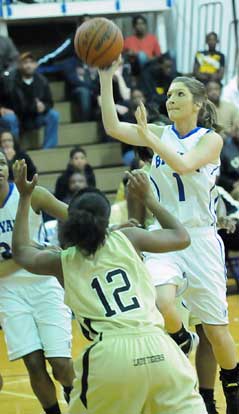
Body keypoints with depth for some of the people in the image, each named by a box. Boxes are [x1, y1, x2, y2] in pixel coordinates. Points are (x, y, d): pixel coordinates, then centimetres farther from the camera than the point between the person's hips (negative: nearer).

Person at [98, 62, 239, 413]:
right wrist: (106, 79, -15)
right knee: (160, 302, -28)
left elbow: (184, 164, -24)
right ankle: (181, 340, 6)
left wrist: (148, 138, -30)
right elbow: (113, 127, -8)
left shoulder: (210, 139, -5)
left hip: (200, 239, -2)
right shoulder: (161, 134, 6)